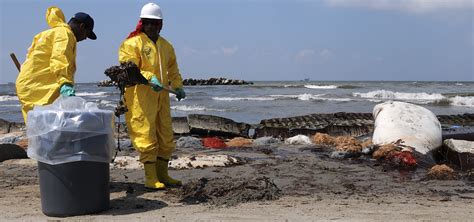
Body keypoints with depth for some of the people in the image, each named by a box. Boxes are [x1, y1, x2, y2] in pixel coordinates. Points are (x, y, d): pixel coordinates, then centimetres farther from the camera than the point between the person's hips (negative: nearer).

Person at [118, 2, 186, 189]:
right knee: (146, 137, -6)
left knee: (166, 137, 10)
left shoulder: (166, 46, 17)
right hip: (140, 98, -7)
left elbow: (173, 69, 26)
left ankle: (162, 175, 22)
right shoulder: (132, 44, -5)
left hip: (161, 97, 7)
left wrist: (178, 87, 12)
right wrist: (149, 78, -28)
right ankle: (150, 178, 2)